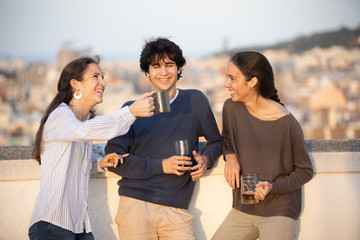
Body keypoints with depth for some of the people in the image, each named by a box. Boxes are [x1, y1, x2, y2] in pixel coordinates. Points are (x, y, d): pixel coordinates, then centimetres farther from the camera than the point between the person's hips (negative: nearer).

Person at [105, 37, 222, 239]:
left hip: (176, 210, 1)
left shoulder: (195, 101, 8)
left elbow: (216, 141, 21)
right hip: (136, 207, 0)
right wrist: (160, 166, -9)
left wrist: (206, 159, -2)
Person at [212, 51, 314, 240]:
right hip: (242, 211, 5)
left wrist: (273, 187, -19)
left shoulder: (286, 123, -16)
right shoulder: (231, 108, -2)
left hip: (280, 214, -5)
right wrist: (230, 156, -3)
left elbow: (305, 171, -4)